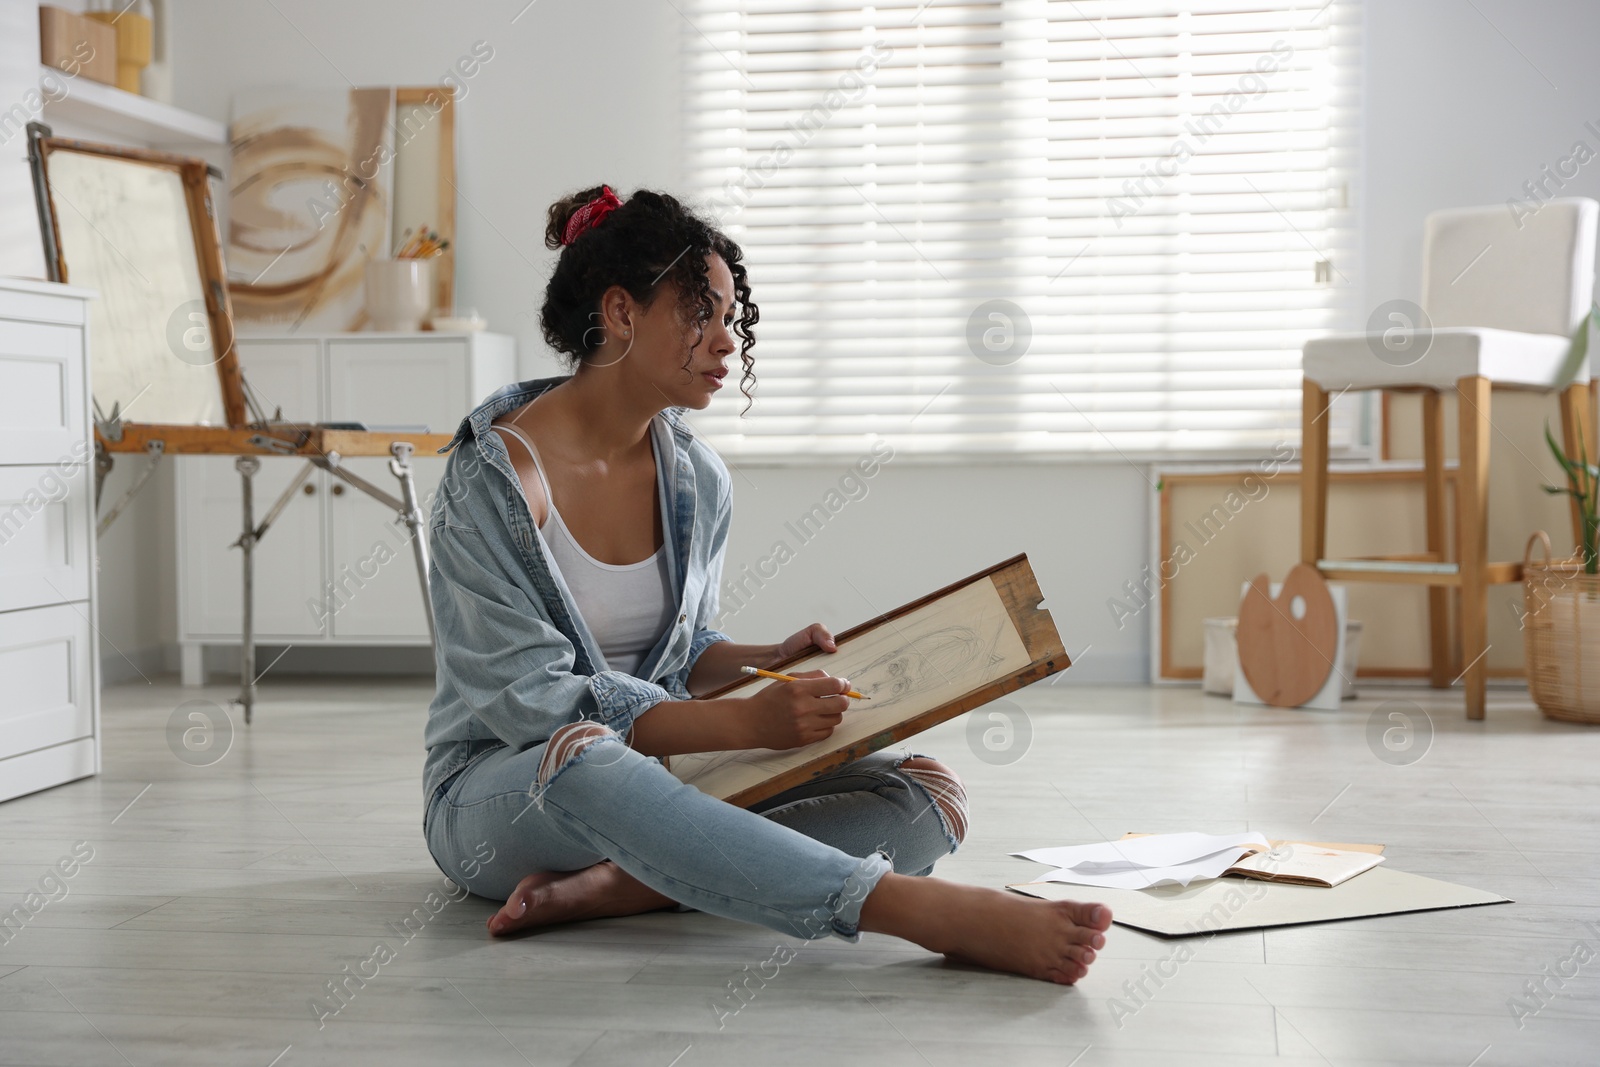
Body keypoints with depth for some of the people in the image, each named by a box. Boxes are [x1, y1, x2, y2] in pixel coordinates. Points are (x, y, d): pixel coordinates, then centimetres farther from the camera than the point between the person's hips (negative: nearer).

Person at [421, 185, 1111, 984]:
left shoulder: (697, 480, 7)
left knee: (927, 796, -14)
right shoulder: (496, 477, -13)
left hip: (656, 772, 6)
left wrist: (773, 662, -4)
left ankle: (608, 887, -32)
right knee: (584, 760, -44)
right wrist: (746, 722, -28)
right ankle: (926, 910, -52)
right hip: (499, 793, -6)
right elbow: (531, 697, -19)